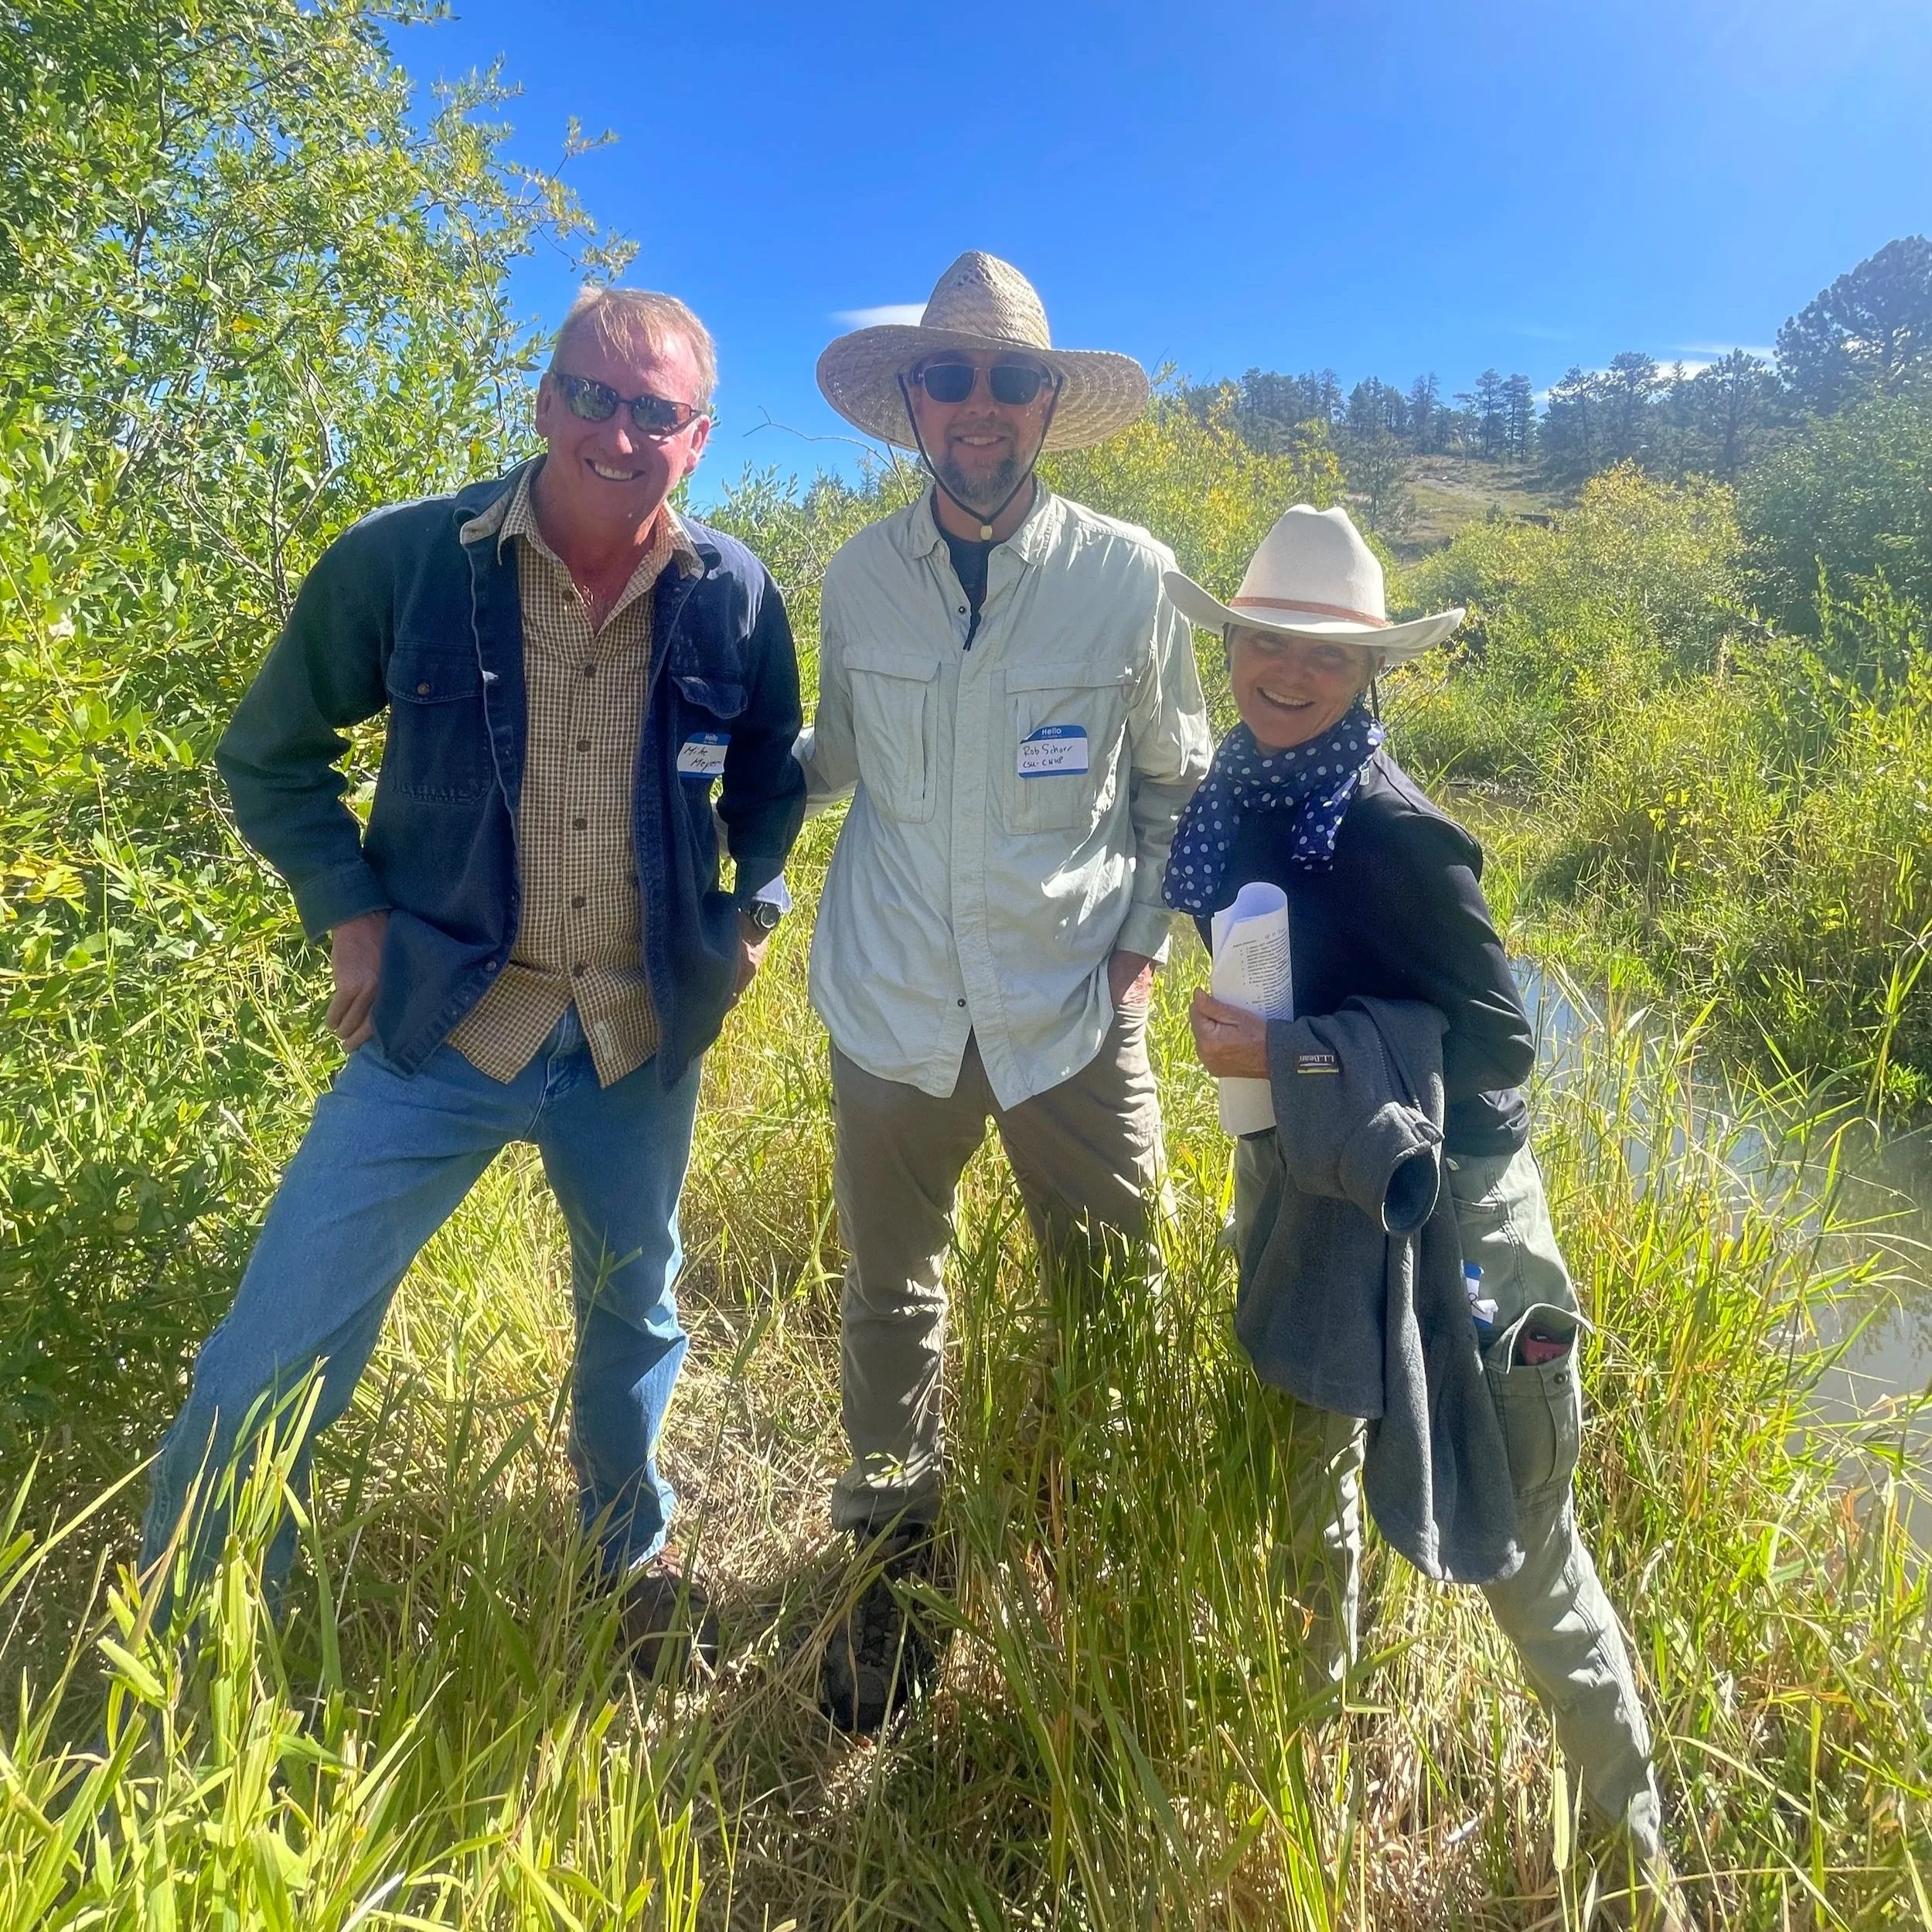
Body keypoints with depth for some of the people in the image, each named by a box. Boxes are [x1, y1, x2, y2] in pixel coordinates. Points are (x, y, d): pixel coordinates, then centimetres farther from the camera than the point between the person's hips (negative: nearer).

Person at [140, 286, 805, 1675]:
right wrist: (350, 911, -8)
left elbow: (772, 777, 14)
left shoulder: (737, 598, -4)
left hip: (646, 1039, 3)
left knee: (635, 1315, 21)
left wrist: (751, 909, 2)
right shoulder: (404, 561, -10)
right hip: (442, 1022, -2)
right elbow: (271, 756, 2)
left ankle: (633, 1559, 49)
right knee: (272, 1362, -2)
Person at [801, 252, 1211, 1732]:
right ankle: (891, 1560, 38)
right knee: (891, 1291, 14)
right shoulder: (860, 575, 1)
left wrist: (1145, 942, -2)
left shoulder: (1129, 576, -4)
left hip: (1075, 1009, -1)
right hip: (895, 1005, 2)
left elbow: (1178, 785, 7)